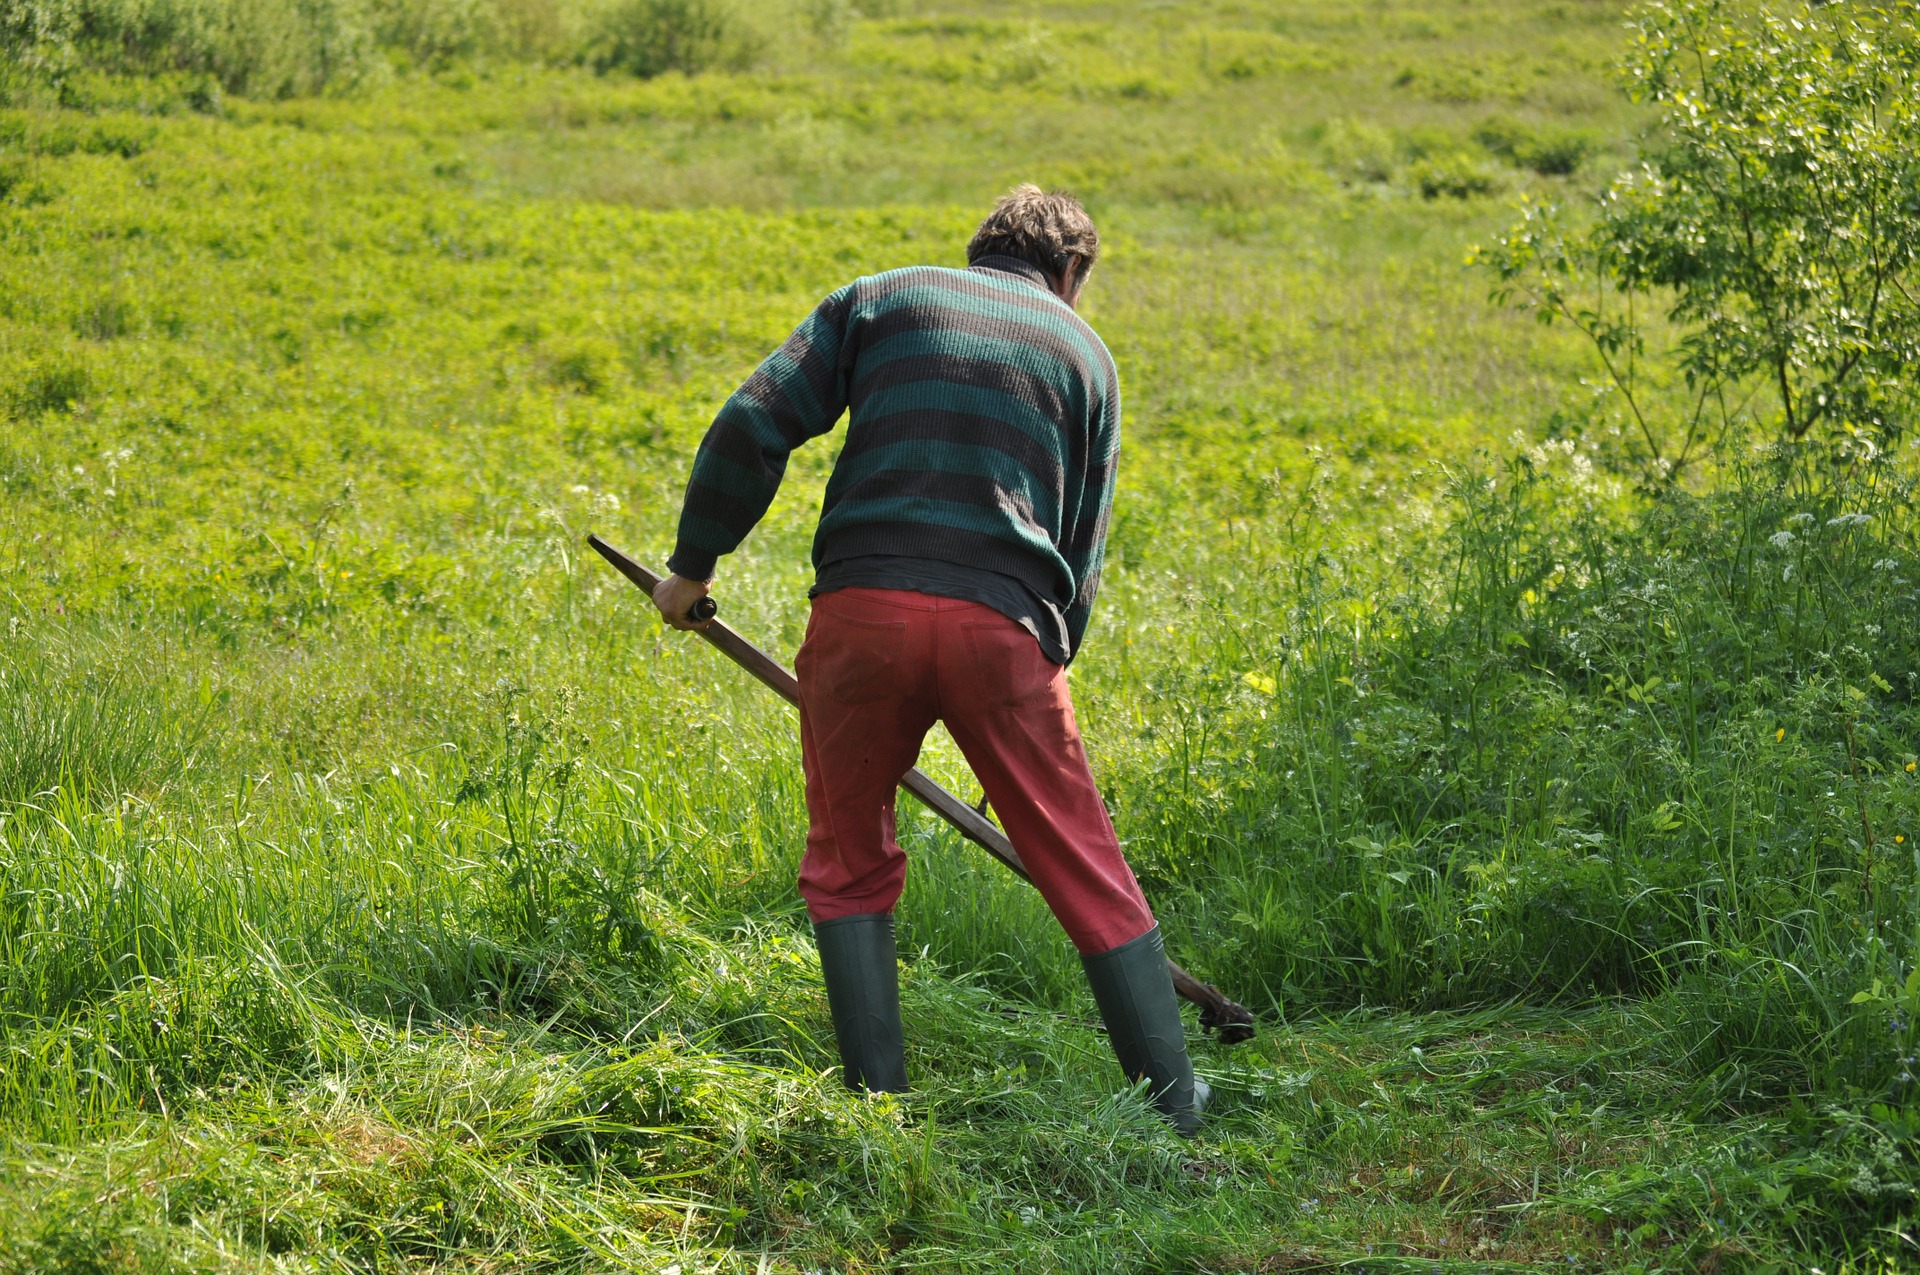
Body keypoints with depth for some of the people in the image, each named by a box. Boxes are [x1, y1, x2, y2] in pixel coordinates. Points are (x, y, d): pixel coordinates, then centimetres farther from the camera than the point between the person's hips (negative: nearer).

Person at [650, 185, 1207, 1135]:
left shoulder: (882, 297, 17)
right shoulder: (1083, 353, 21)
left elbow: (751, 425, 5)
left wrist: (693, 565, 14)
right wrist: (1045, 666, 26)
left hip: (862, 603, 0)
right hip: (1003, 620, 0)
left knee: (849, 866, 16)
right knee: (1085, 871, 9)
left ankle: (879, 1102, 12)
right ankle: (1175, 1108, 13)